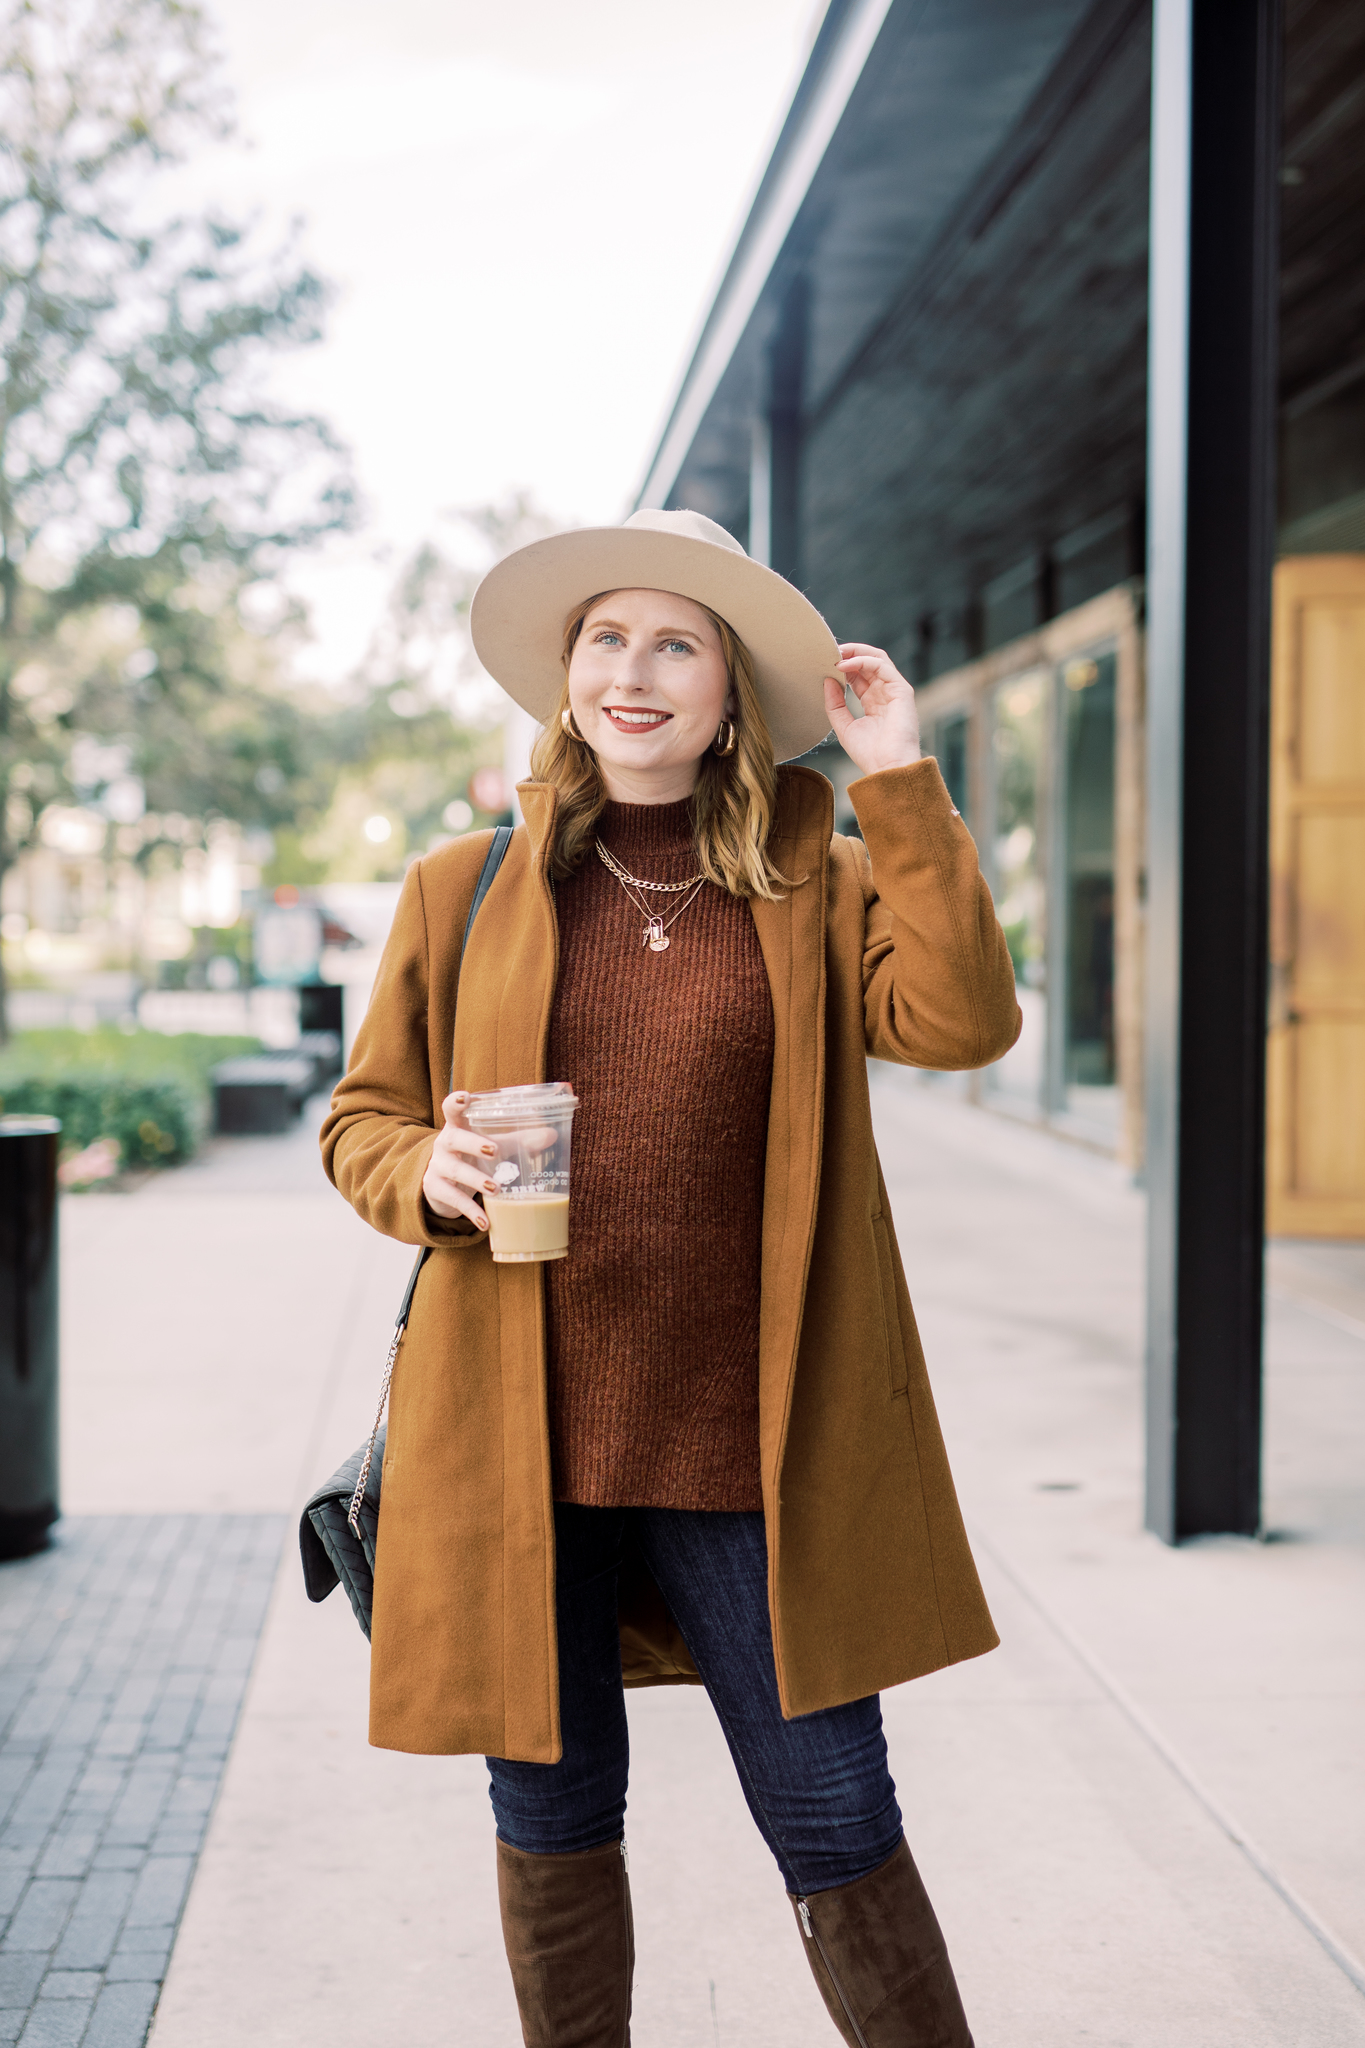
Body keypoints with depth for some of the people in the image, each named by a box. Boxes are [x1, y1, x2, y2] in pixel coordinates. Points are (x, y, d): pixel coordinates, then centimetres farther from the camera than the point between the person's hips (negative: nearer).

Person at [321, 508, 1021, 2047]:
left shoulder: (822, 885, 5)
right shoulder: (462, 892, 7)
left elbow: (959, 1022, -13)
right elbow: (361, 1117, 13)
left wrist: (901, 782, -11)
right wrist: (425, 1177, -9)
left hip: (746, 1440, -1)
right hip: (521, 1432, 2)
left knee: (836, 1827, 3)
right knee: (552, 1826, 13)